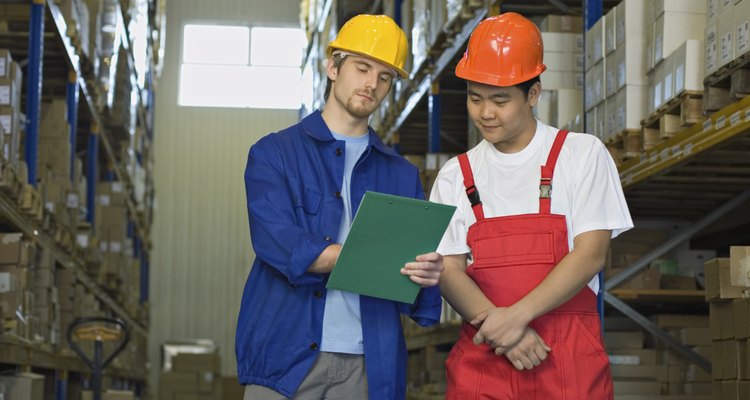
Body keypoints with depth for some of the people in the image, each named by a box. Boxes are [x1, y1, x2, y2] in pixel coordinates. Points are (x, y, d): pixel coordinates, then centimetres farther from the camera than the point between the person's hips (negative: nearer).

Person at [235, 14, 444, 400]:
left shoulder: (402, 175, 13)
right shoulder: (274, 154, 4)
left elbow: (416, 264, 6)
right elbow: (278, 243, -11)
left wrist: (424, 275, -18)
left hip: (368, 365, 3)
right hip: (286, 358, -2)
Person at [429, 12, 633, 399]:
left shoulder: (582, 154, 3)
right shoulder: (455, 176, 10)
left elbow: (590, 254, -5)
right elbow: (449, 270, 2)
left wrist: (516, 316, -14)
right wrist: (504, 333, -14)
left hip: (569, 357, -2)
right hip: (480, 361, 2)